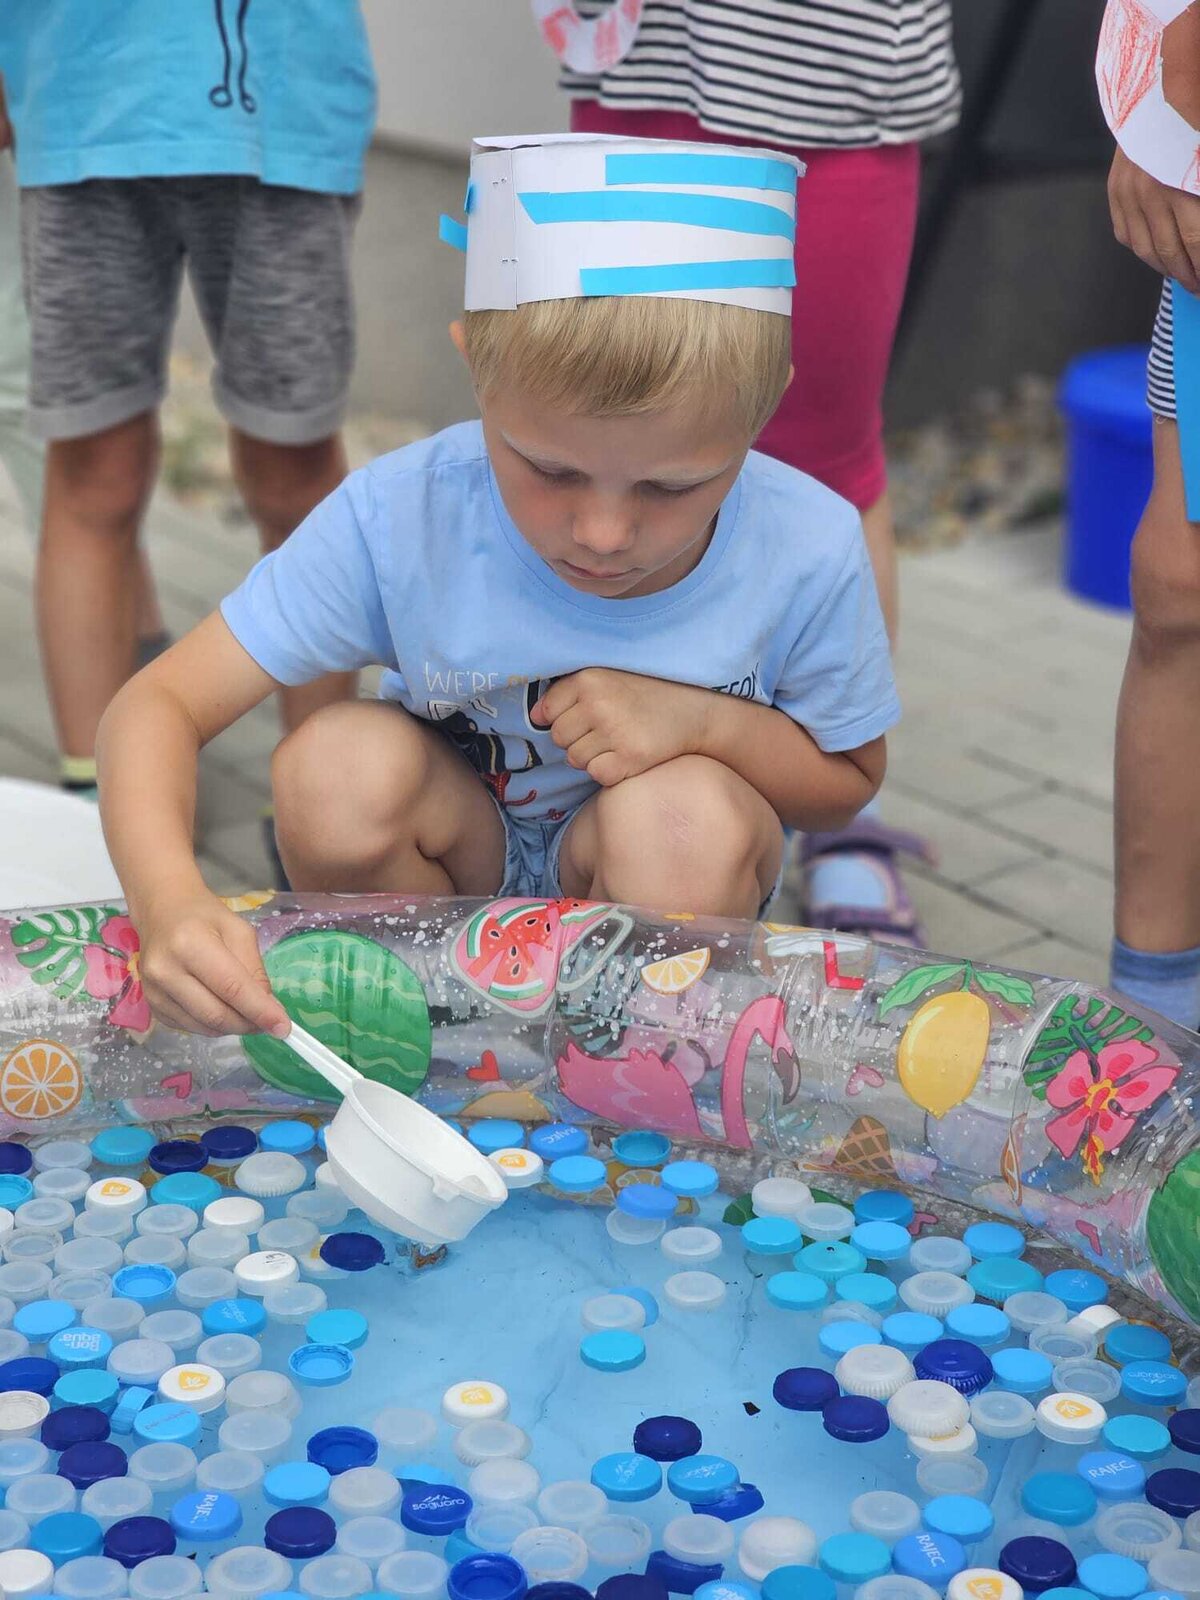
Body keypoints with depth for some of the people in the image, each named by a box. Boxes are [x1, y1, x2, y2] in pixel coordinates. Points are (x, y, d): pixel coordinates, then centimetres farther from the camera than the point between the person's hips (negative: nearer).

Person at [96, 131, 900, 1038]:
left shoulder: (807, 550, -24)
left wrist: (705, 721, -27)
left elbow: (848, 783, -5)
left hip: (668, 890, 0)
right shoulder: (399, 520, -26)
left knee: (689, 812, -34)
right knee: (341, 765, -30)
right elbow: (161, 703, -26)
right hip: (460, 858, 1)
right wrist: (169, 901, -47)